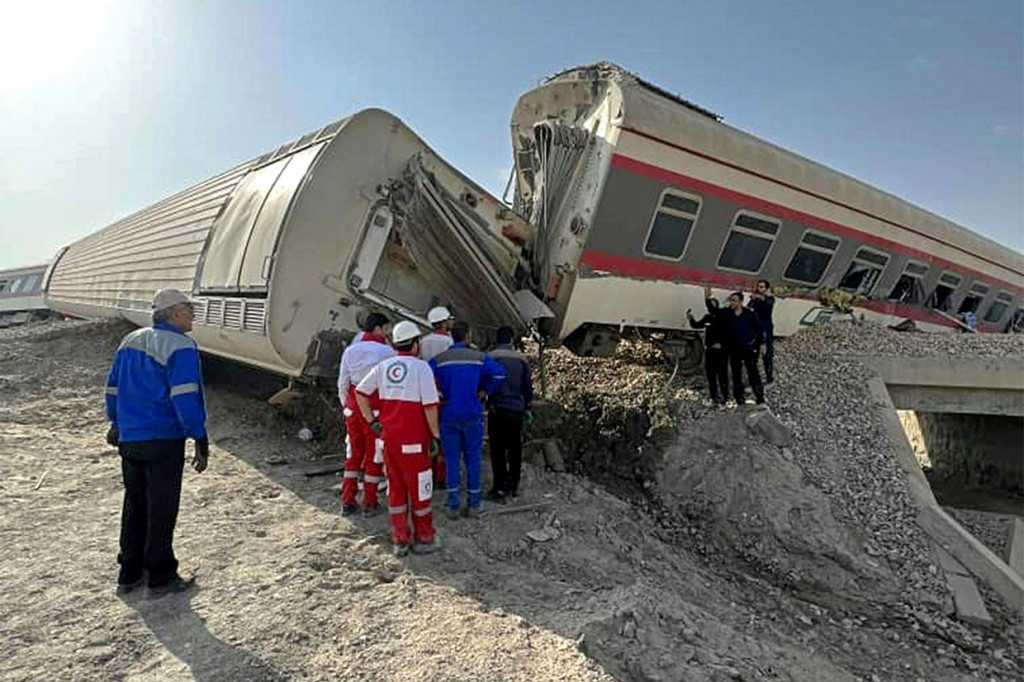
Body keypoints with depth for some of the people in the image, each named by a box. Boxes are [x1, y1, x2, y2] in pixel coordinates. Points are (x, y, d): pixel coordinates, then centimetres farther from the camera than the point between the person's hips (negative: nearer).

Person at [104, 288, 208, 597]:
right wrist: (201, 441, -17)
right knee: (161, 509, 3)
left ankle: (130, 574, 29)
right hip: (163, 439, -8)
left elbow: (113, 388, 19)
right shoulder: (180, 347, -14)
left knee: (134, 505, 18)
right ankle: (161, 577, 14)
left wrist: (117, 424, 31)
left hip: (129, 439, 8)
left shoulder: (130, 341, 12)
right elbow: (185, 398, -21)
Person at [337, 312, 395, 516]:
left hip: (354, 408, 5)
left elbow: (342, 384, 10)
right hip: (377, 410, -5)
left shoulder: (350, 351, 7)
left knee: (353, 454, 15)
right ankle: (369, 503, 12)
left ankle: (347, 501, 19)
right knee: (374, 456, 6)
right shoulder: (387, 351, -8)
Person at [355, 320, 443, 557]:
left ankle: (400, 541, 23)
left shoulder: (383, 366, 6)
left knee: (395, 488, 14)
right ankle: (424, 539, 20)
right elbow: (430, 405, -15)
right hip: (414, 439, -5)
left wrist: (371, 421, 11)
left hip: (389, 437, 5)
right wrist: (435, 435, -8)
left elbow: (360, 392, 9)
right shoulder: (421, 367, -11)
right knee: (418, 488, 8)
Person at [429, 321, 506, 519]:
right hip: (473, 415, 0)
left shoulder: (439, 359, -2)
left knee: (451, 459, 8)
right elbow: (499, 373, -13)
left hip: (449, 415, 0)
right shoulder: (479, 358, -2)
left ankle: (453, 506, 11)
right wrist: (485, 391, -1)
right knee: (473, 458, 10)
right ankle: (473, 505, 15)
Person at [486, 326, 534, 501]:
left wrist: (488, 401, 7)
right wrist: (527, 408, 21)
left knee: (498, 449, -1)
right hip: (517, 410, 4)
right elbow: (527, 386, 11)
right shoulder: (521, 359, 7)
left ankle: (500, 488, -2)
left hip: (498, 409, -4)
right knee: (515, 449, 12)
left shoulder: (491, 357, -6)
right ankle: (513, 486, 19)